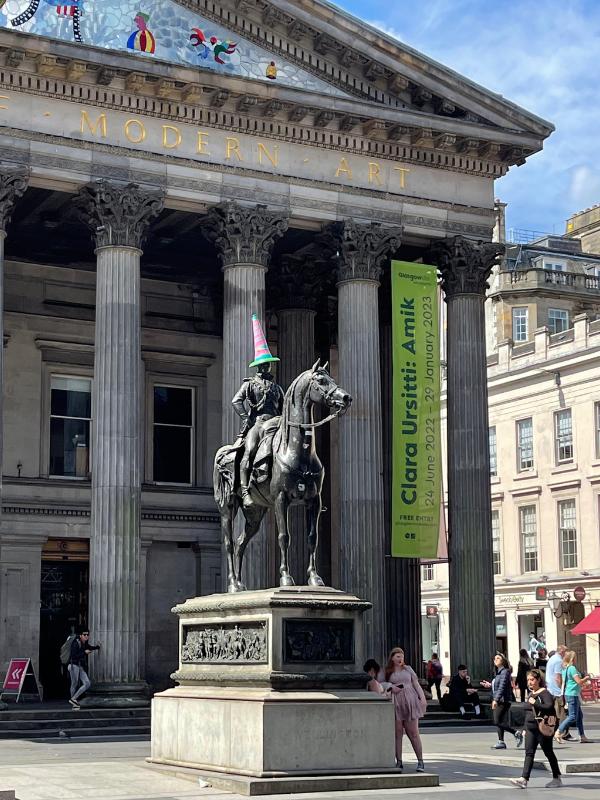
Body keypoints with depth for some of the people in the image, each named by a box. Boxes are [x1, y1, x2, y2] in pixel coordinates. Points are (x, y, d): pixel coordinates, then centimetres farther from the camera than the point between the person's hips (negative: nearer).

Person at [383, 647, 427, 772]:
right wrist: (391, 688, -6)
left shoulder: (408, 669, 13)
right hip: (395, 704, 0)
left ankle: (420, 761, 2)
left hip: (410, 702, 0)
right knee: (397, 733, -1)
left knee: (413, 733, -2)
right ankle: (399, 762, 5)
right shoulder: (388, 672, 9)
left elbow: (416, 684, 12)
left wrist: (422, 697, 1)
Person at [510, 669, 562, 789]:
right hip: (531, 728, 7)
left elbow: (549, 706, -27)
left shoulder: (544, 693, -11)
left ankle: (557, 778, 19)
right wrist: (525, 728, 22)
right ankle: (524, 779, -12)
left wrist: (535, 703, -24)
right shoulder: (531, 693, 13)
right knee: (529, 753, -3)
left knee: (548, 753, 5)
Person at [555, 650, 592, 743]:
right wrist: (586, 678, 2)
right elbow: (579, 681, -17)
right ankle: (558, 733, -10)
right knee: (573, 716, -8)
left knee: (580, 715, 13)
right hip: (572, 694, -10)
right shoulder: (572, 668, -15)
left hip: (568, 694, 10)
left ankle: (582, 737, 16)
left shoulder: (565, 668, 12)